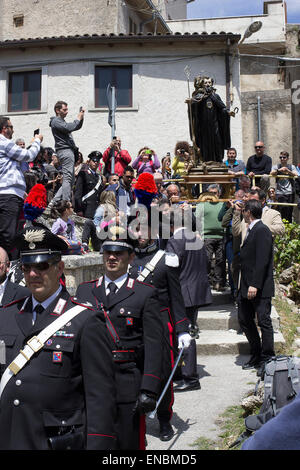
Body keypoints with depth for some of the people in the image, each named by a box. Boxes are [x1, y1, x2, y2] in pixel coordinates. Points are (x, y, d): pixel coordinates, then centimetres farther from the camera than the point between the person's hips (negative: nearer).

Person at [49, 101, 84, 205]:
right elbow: (69, 128, -19)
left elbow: (77, 127, 32)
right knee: (67, 178, -14)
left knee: (70, 180, 8)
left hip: (69, 151, 10)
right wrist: (78, 119, -5)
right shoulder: (56, 121, -4)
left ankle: (54, 201, 6)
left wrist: (81, 117, 15)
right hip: (65, 151, -10)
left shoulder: (61, 121, 27)